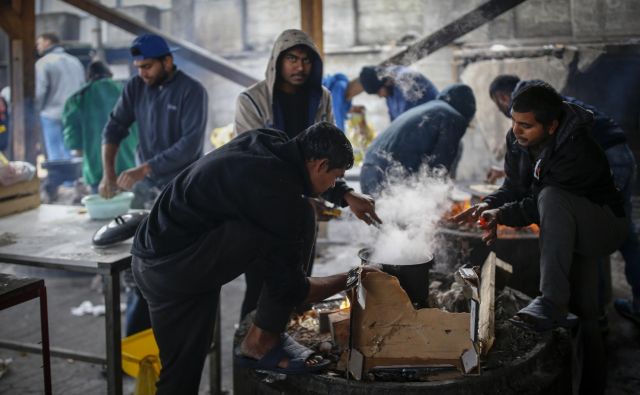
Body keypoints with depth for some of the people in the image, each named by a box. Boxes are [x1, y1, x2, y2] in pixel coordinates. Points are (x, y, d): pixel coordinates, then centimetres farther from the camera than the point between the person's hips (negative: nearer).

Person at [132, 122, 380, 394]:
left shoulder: (268, 140, 5)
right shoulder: (278, 192, -20)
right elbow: (290, 288, -11)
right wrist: (349, 280, 4)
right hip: (177, 264, -10)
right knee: (300, 218, -16)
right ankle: (261, 342, -4)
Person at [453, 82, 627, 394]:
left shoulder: (578, 151, -31)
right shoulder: (517, 140, -7)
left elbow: (540, 202, -31)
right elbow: (514, 188, -3)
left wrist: (501, 215, -36)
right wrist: (488, 206, -21)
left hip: (603, 225, -7)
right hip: (570, 233, 7)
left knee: (552, 197, -37)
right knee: (583, 314, 10)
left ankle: (552, 303, -40)